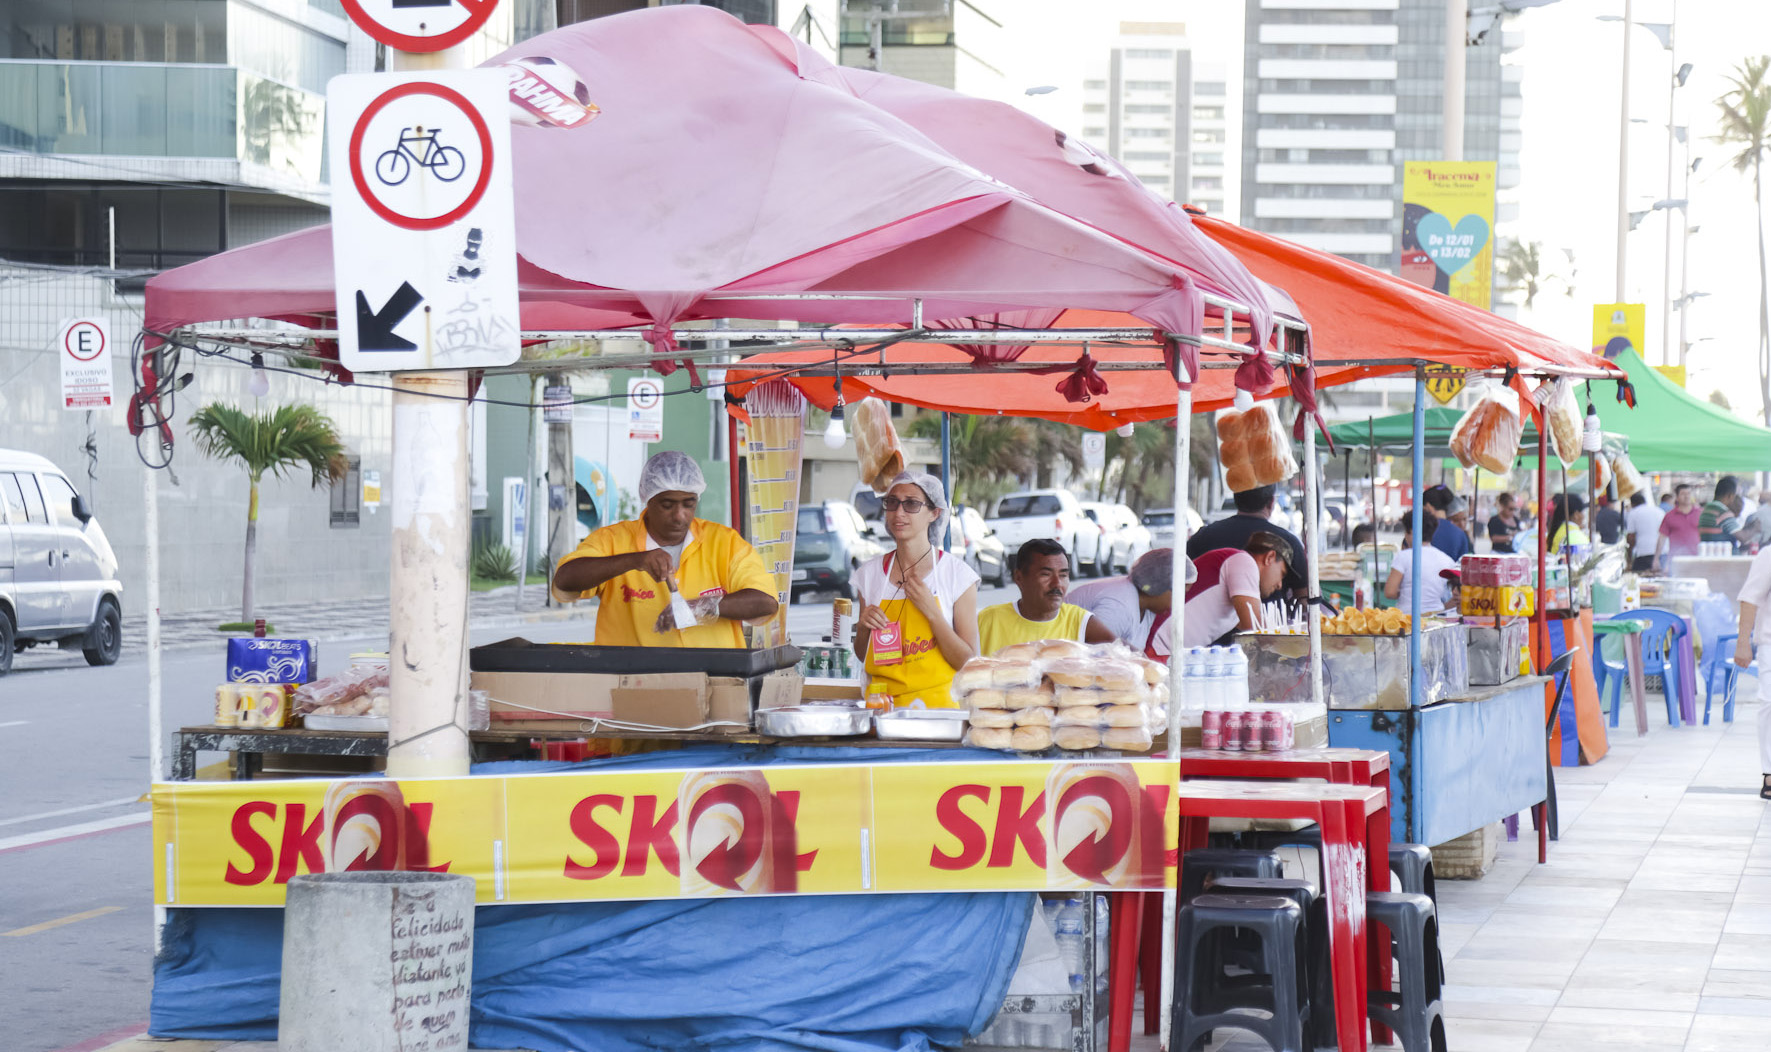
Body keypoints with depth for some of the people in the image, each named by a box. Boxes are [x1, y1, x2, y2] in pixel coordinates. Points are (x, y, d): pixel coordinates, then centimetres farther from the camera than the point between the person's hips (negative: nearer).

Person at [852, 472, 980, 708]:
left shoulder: (957, 573, 1)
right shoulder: (870, 573, 9)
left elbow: (968, 662, -3)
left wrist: (932, 612, -12)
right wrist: (863, 627, -1)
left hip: (937, 703, -3)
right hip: (881, 704, 3)